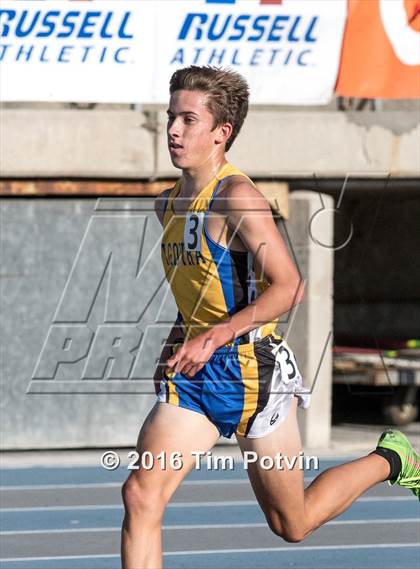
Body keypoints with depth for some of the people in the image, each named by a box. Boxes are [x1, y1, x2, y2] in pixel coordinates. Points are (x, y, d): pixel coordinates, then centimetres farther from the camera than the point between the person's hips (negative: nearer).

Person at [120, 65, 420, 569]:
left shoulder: (237, 197, -17)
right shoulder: (169, 204, 9)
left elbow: (288, 287, -23)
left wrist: (214, 337, -29)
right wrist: (182, 338, 14)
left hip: (251, 373, -7)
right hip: (191, 377, 7)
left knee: (292, 524, 10)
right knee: (141, 494, -14)